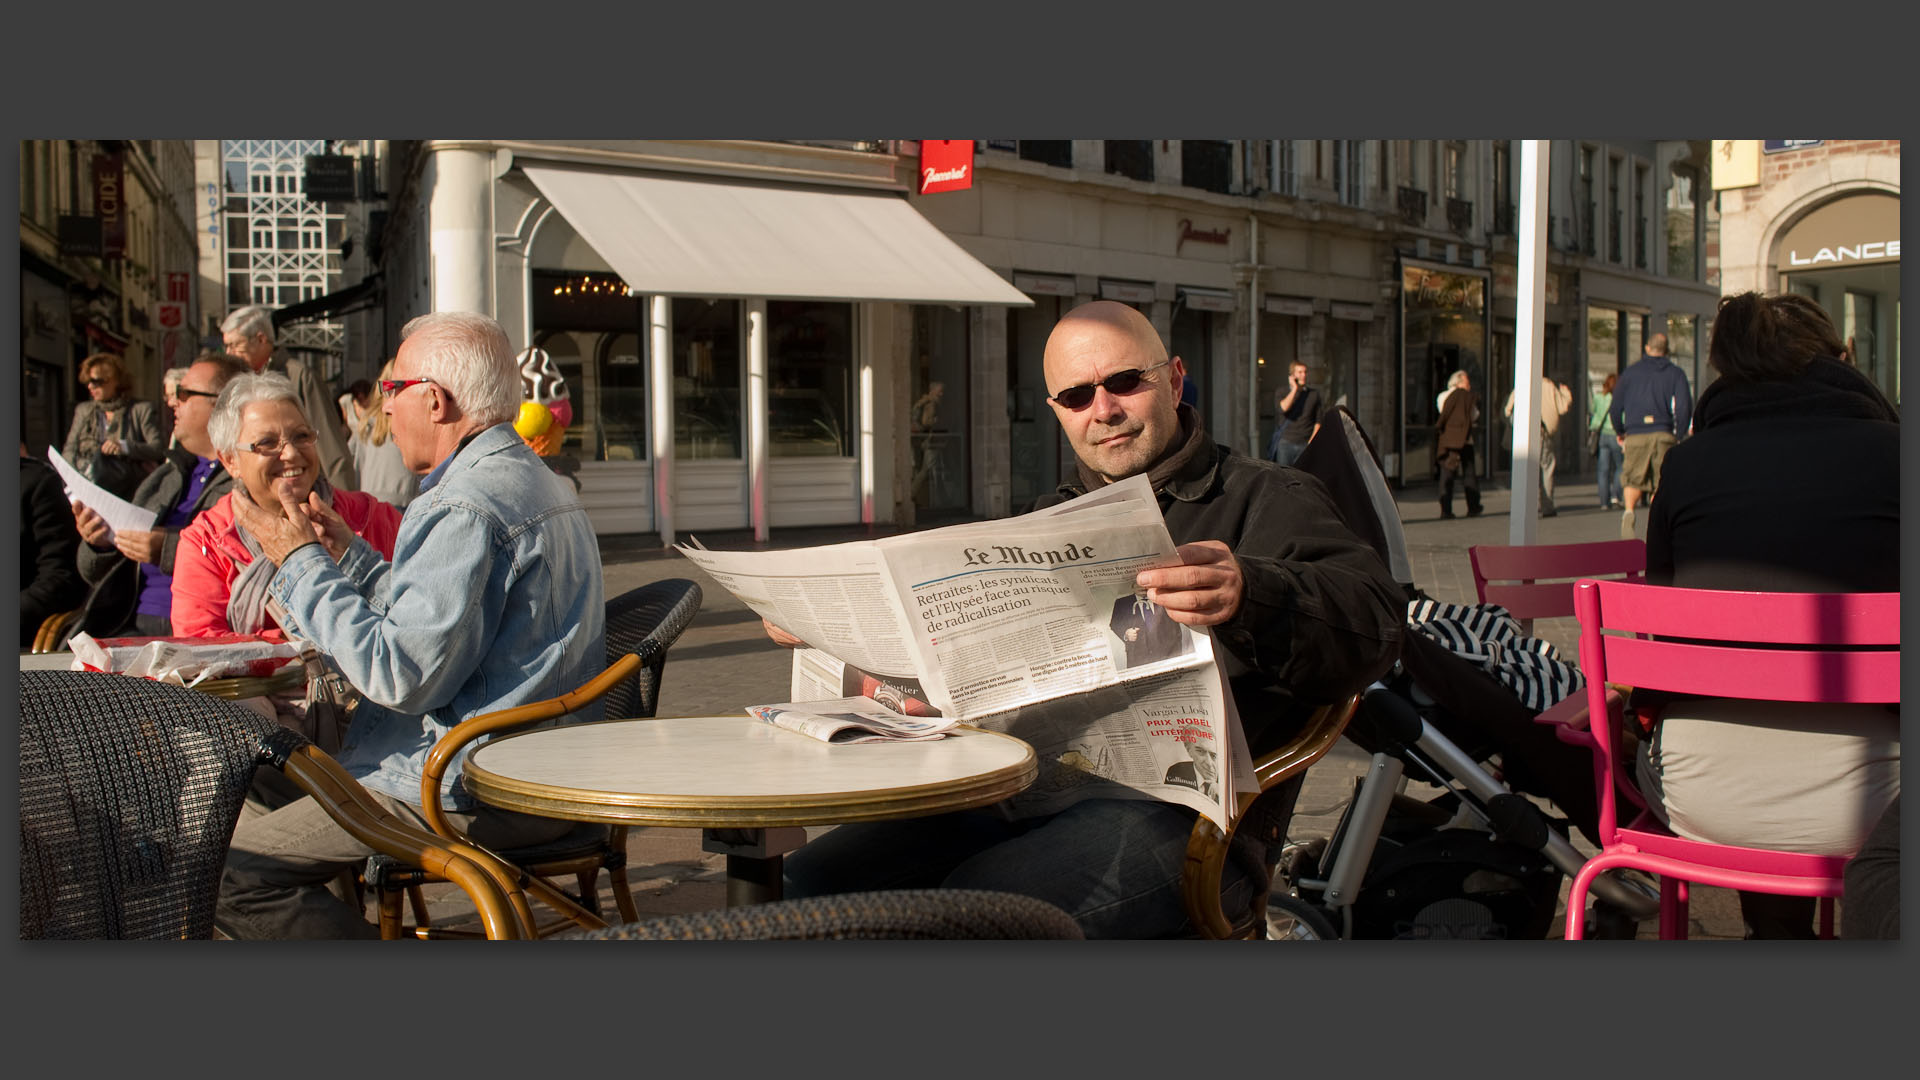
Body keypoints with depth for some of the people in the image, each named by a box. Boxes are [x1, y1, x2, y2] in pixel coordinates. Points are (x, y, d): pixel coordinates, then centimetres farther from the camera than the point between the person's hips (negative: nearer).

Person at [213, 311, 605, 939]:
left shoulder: (464, 508, -20)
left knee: (225, 872, -10)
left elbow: (400, 676, -23)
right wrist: (347, 556, 24)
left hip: (476, 793, -11)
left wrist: (301, 563, -13)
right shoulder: (537, 482, 15)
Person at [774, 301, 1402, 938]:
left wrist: (1250, 597, -36)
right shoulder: (1050, 520, 27)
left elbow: (1374, 619, -13)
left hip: (1176, 807, -6)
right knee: (817, 877, -8)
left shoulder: (1270, 498, 6)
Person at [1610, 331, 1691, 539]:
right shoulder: (1676, 373, 8)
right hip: (1663, 434, 0)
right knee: (1660, 484, 8)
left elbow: (1616, 406, 9)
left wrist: (1620, 432, 23)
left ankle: (1629, 511, -22)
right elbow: (1684, 406, -4)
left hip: (1636, 435, 0)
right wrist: (1678, 435, 6)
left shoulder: (1631, 371, 11)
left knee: (1634, 480, 8)